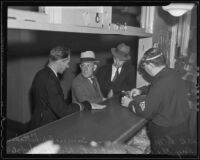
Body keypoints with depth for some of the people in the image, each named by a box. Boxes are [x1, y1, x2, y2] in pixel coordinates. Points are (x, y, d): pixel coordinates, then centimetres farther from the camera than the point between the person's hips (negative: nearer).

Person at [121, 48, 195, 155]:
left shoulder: (162, 83, -30)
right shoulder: (171, 73, -3)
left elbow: (146, 112, -24)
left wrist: (129, 104, -9)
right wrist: (141, 90, 8)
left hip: (168, 132, -8)